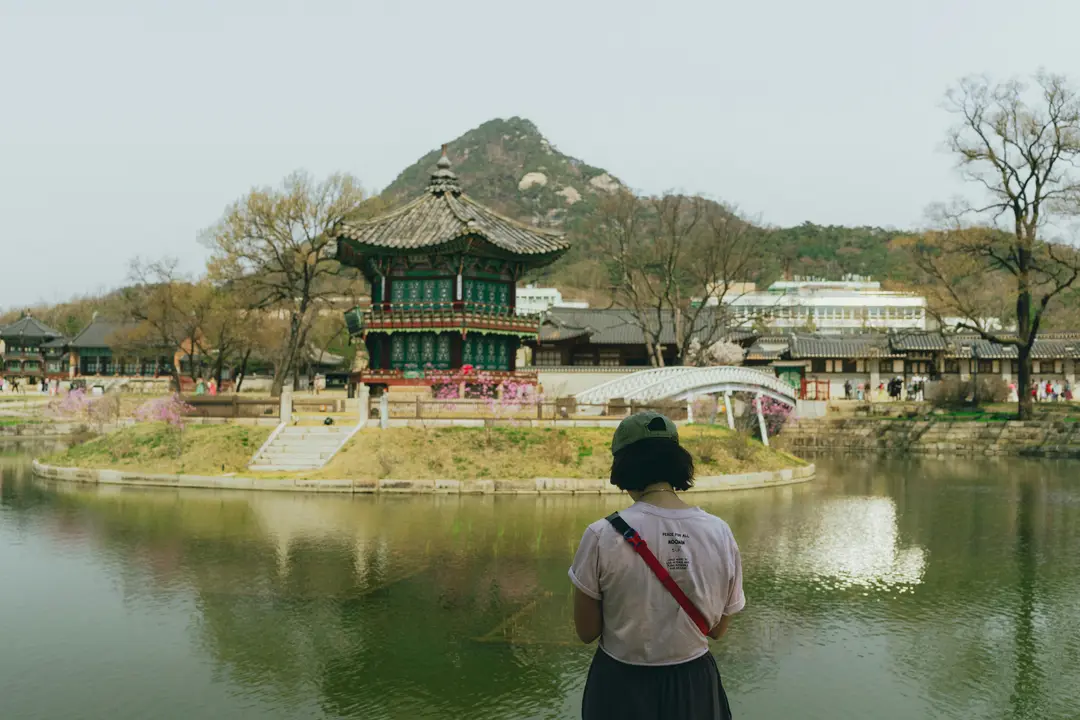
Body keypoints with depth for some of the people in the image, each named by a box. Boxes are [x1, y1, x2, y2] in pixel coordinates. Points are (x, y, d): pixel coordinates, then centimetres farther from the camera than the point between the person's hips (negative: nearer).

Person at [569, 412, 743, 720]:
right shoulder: (720, 533, -11)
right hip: (694, 687, 2)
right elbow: (718, 629, 0)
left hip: (621, 689, -2)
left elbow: (587, 631, -9)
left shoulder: (602, 536, -19)